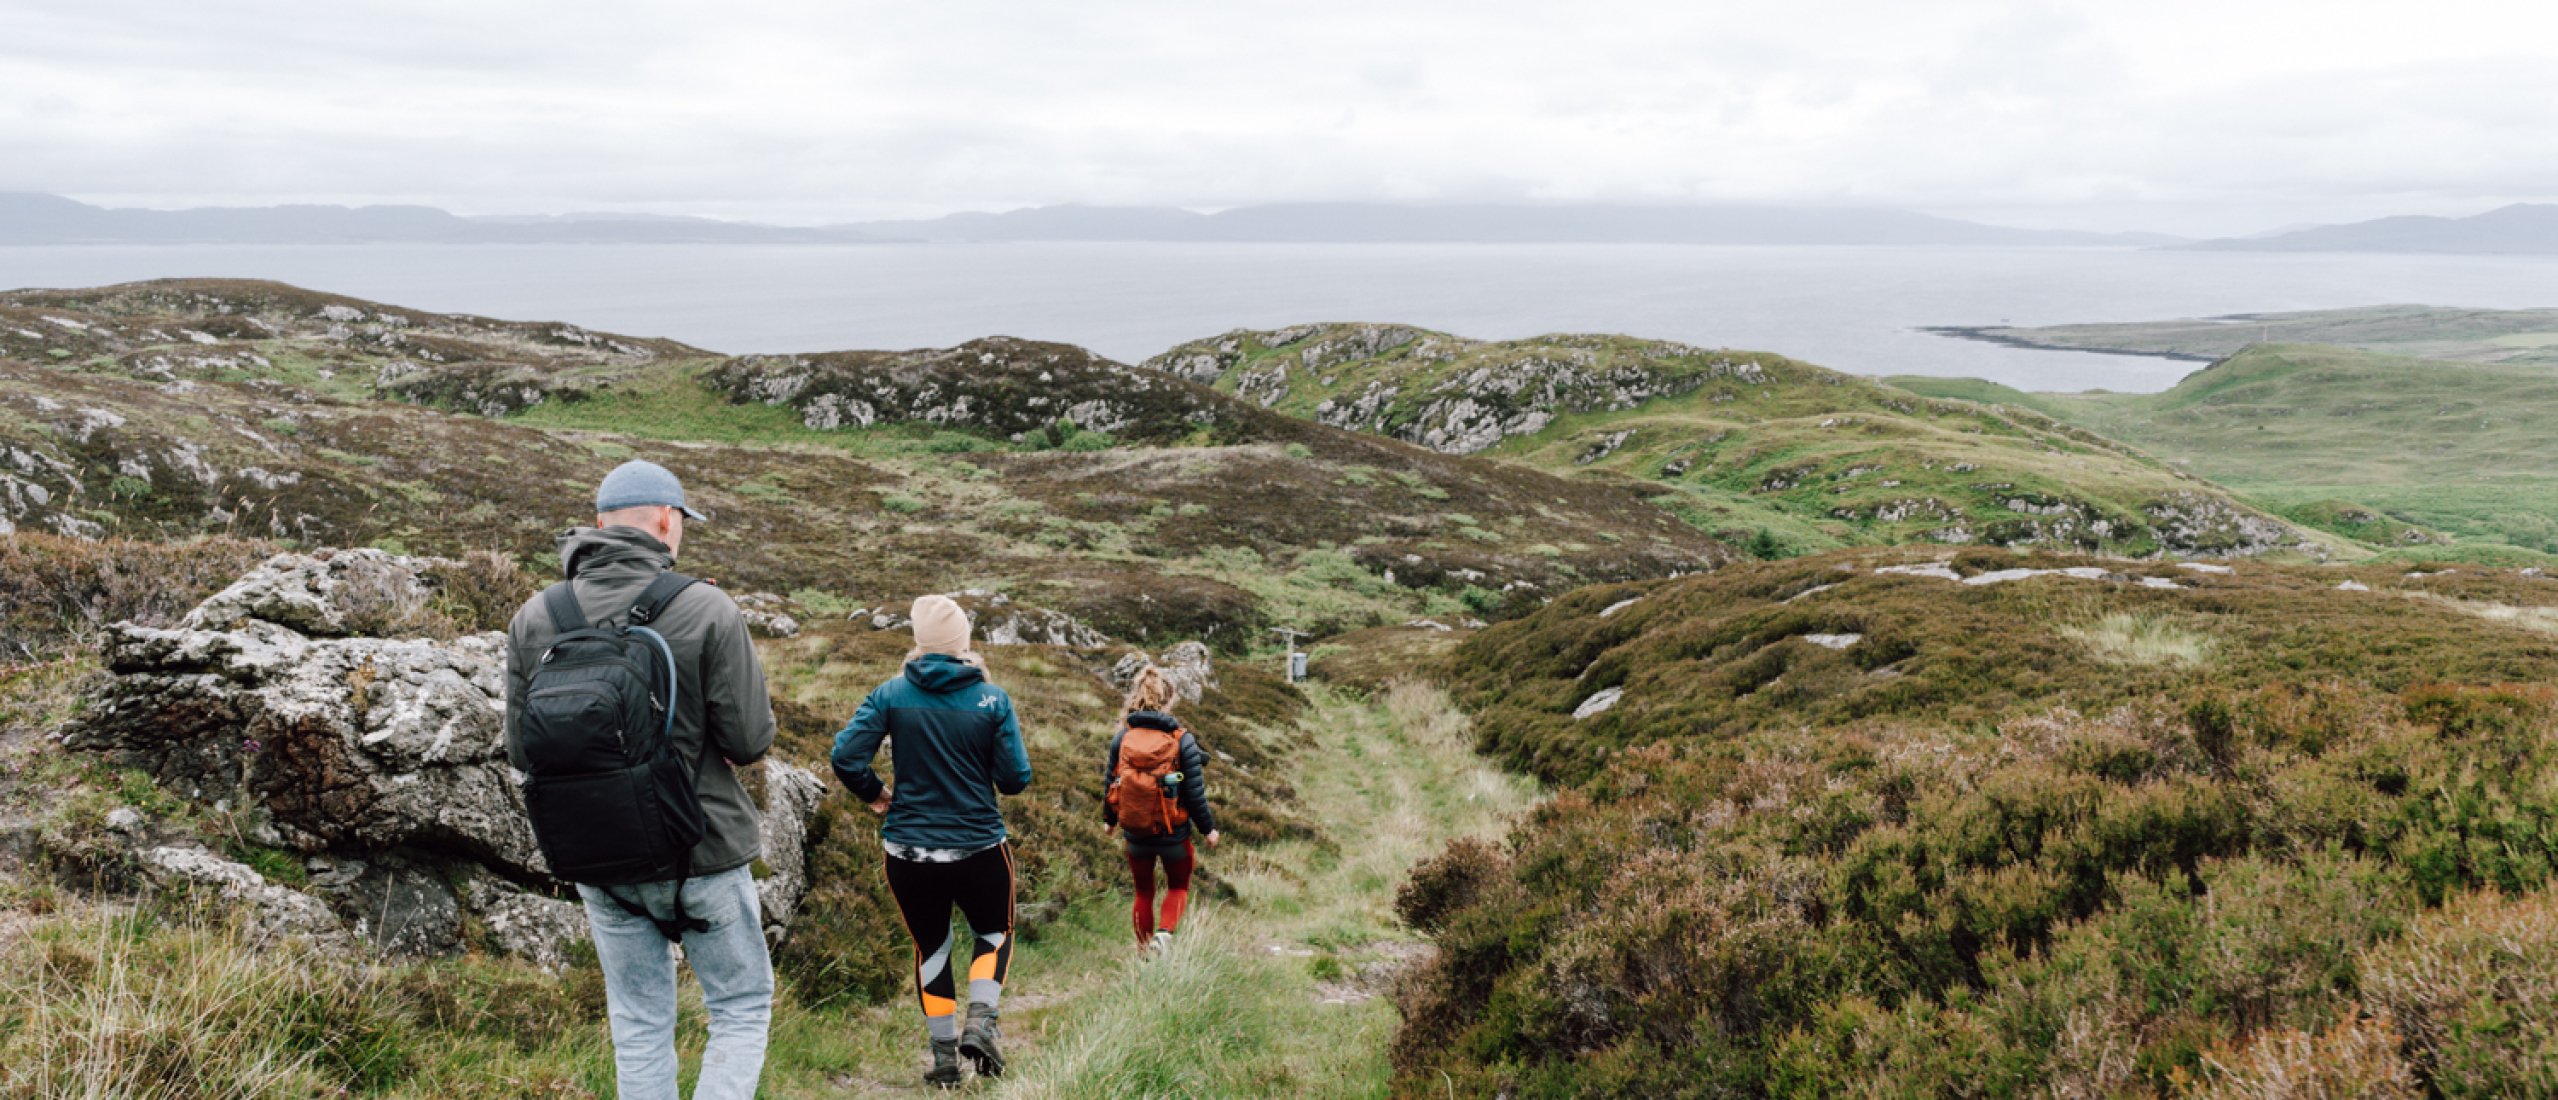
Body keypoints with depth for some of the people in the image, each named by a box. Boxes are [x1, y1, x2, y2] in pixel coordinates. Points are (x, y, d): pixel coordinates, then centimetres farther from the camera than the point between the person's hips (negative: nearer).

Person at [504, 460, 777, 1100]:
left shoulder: (534, 619, -2)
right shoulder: (708, 610, -15)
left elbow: (521, 752, 2)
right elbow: (751, 741, -14)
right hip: (703, 853, -4)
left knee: (639, 1023, 16)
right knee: (741, 1009, 11)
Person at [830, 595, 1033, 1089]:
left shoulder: (892, 693, -6)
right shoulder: (992, 699, -8)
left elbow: (846, 757, -12)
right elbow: (1016, 780, -8)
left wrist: (874, 794, 6)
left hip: (908, 850, 1)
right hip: (980, 849, -1)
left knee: (931, 945, 21)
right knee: (994, 932, 23)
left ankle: (944, 1058, 23)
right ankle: (980, 1022, 0)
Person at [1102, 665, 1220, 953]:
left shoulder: (1122, 738, -6)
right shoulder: (1182, 741, -14)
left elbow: (1109, 784, 2)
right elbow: (1195, 794, -12)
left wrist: (1109, 819, 19)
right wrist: (1208, 829, 2)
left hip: (1135, 832, 2)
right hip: (1174, 832, -2)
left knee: (1144, 892, 21)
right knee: (1178, 887, 18)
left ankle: (1144, 950, 27)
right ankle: (1164, 933, -8)